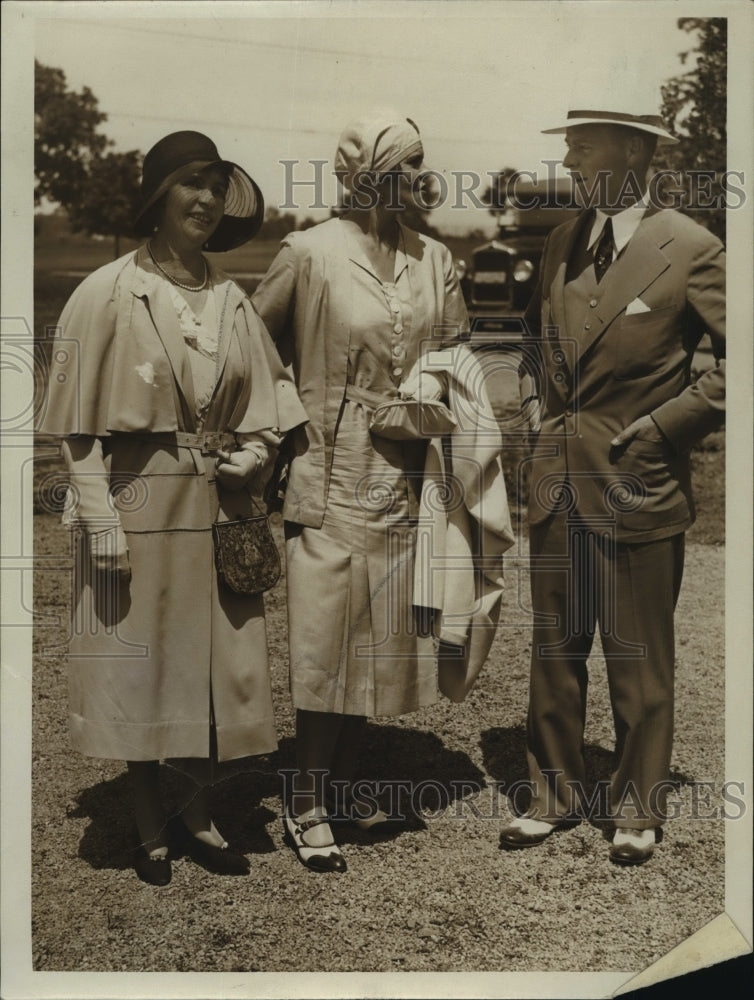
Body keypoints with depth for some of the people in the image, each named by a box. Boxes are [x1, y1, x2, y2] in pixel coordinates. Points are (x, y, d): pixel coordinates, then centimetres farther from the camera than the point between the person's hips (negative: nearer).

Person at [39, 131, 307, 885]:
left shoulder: (232, 300, 7)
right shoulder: (108, 294, -5)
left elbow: (267, 406, 15)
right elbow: (80, 421, -7)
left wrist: (248, 457, -4)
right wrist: (100, 517, -13)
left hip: (218, 509, 4)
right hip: (140, 505, -4)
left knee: (219, 667, 8)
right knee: (141, 670, 6)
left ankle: (199, 816, 26)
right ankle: (149, 830, 23)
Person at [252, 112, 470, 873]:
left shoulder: (435, 261, 7)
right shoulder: (310, 254, -8)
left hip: (405, 476, 5)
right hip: (334, 475, -5)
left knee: (381, 635, 11)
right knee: (326, 637, -2)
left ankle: (342, 780, 27)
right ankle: (304, 804, 11)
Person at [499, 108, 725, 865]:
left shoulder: (690, 251, -10)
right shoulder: (561, 244, 9)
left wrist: (662, 426, -13)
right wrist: (539, 408, 11)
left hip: (636, 488, -5)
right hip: (557, 483, 5)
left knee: (638, 661, 8)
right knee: (554, 648, 13)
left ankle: (638, 808, 25)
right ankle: (556, 789, 29)